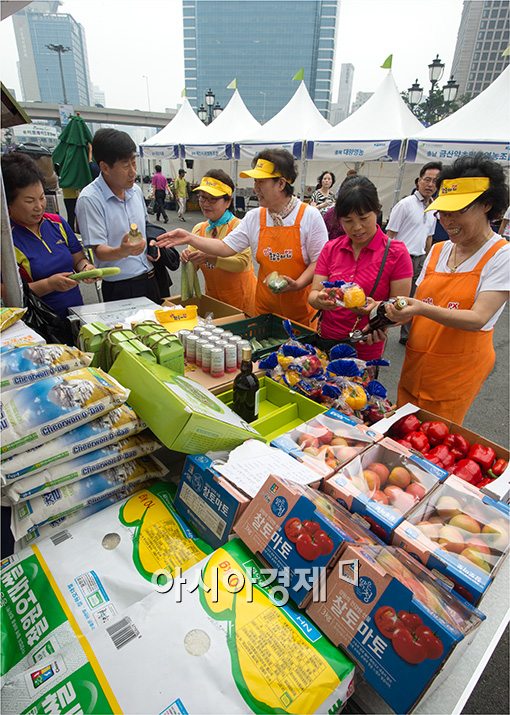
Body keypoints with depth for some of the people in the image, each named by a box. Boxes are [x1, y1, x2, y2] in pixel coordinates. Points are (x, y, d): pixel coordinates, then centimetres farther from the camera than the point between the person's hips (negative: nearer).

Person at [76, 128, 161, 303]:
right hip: (120, 287, -6)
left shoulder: (136, 190, 7)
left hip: (149, 278, 7)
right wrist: (122, 251, -37)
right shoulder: (90, 199, -14)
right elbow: (99, 251, -17)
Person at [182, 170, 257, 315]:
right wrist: (188, 258, -17)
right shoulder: (198, 228, 5)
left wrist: (211, 258, -33)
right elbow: (192, 268, 5)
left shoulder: (238, 226, -11)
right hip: (212, 298, 5)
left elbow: (242, 263, -22)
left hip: (241, 299, -5)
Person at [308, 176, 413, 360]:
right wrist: (319, 299, -26)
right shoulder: (331, 248, 1)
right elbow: (313, 294, -4)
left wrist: (376, 307, -30)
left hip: (366, 352, -3)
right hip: (324, 343, 3)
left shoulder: (395, 252, -9)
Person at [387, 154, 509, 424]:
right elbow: (417, 304, 9)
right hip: (415, 364, 5)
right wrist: (395, 312, -12)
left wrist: (423, 309, -34)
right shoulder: (438, 251, 7)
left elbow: (479, 318, -21)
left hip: (456, 372, -5)